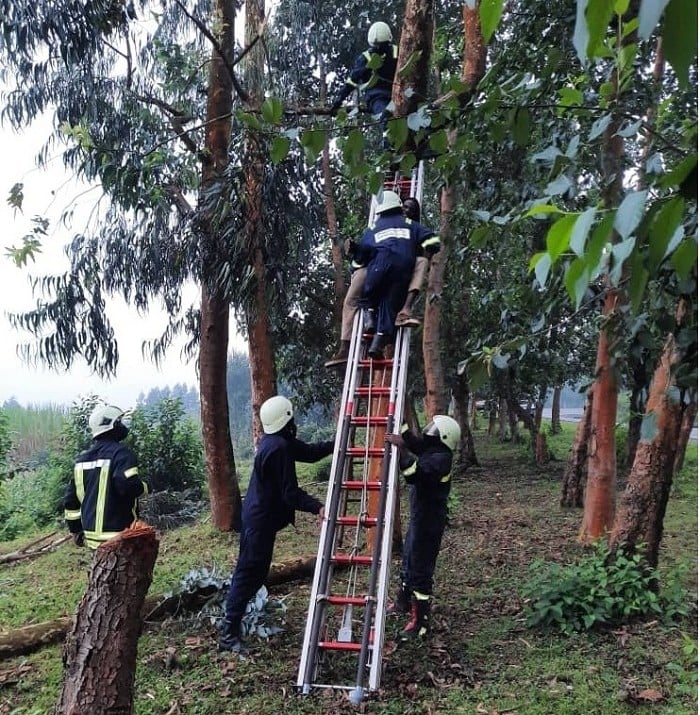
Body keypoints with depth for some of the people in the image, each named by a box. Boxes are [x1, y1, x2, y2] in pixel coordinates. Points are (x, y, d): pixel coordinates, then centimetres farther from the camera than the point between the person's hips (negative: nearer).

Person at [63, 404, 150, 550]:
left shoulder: (82, 458, 12)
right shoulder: (121, 452, -12)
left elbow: (71, 499, 15)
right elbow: (128, 485, -27)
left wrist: (75, 529, 23)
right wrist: (144, 486, -6)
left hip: (92, 533, 8)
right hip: (118, 534, -8)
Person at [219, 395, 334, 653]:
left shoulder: (274, 440, 8)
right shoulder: (280, 447, -24)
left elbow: (309, 452, 17)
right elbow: (289, 492, -26)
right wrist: (316, 506, -34)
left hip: (258, 515, 11)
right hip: (261, 519, -11)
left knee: (251, 571, 19)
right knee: (249, 573, -6)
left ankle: (232, 623, 32)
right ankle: (228, 633, 0)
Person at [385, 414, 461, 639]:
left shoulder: (440, 458, -23)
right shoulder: (431, 451, 5)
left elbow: (416, 472, -39)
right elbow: (413, 441, 20)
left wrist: (401, 448, -40)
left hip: (429, 521, -10)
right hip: (420, 516, 10)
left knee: (420, 569, -4)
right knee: (408, 562, 25)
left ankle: (421, 622, 5)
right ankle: (403, 603, 44)